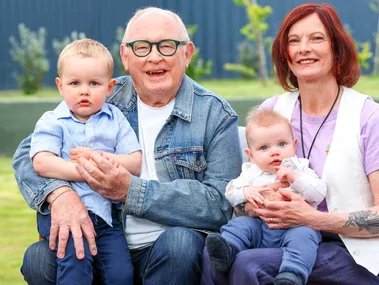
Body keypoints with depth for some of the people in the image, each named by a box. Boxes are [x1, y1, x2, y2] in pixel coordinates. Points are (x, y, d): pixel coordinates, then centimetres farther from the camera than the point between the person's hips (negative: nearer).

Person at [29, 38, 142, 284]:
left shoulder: (116, 120, 11)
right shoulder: (52, 122, 4)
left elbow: (135, 164, 1)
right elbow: (41, 163, -12)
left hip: (106, 213, 3)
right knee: (76, 258, -28)